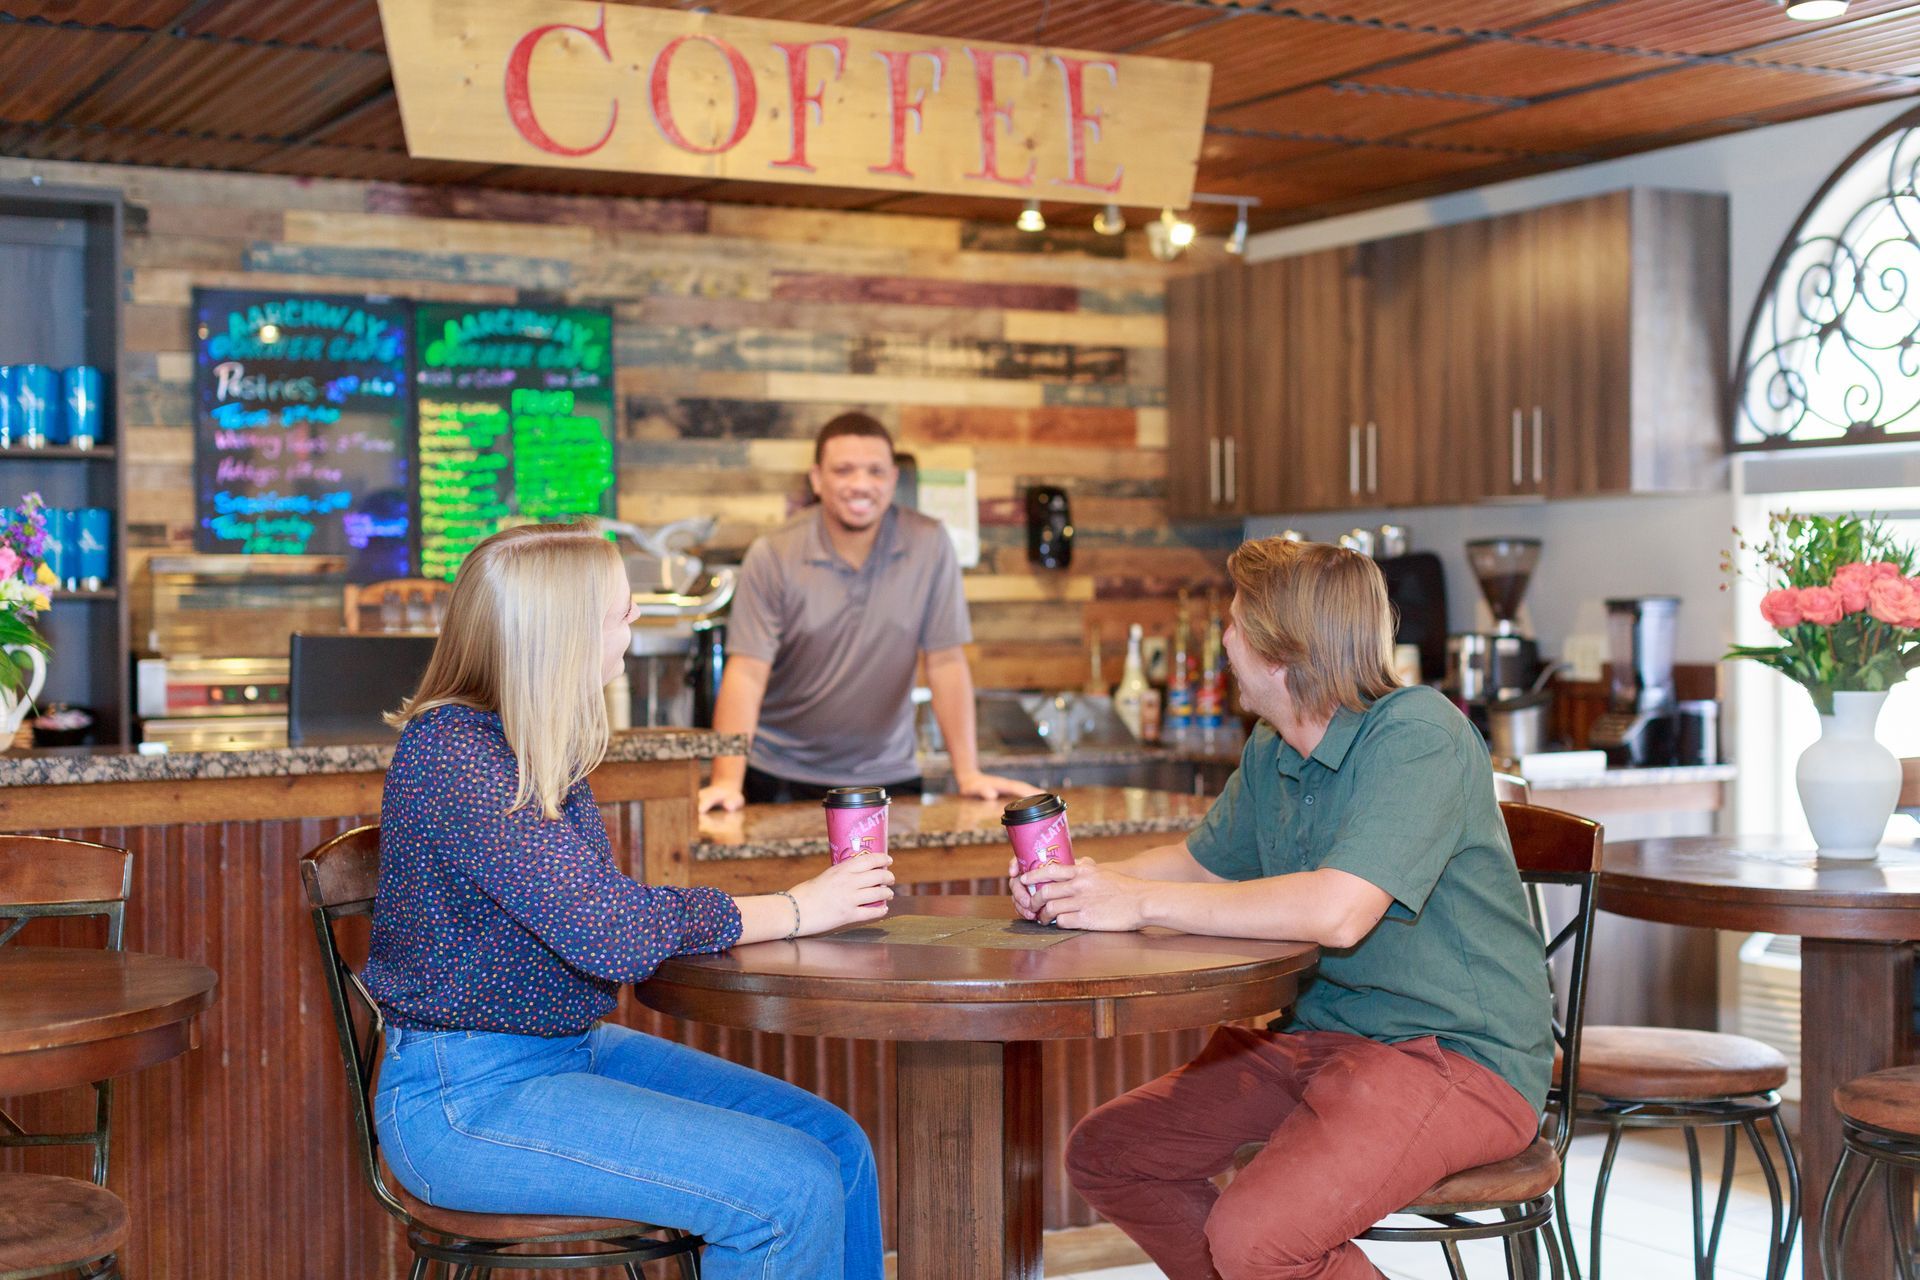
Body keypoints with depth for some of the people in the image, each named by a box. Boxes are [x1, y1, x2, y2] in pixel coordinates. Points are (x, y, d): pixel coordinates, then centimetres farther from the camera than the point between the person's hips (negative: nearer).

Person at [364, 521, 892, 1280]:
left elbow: (594, 910, 8)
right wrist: (795, 910, -14)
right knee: (792, 1190, -19)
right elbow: (609, 932, -24)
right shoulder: (452, 752, -21)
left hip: (570, 1047, 9)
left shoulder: (531, 742, 7)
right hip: (467, 1096, -9)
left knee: (838, 1145, 0)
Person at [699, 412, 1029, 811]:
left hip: (887, 776, 1)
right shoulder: (772, 555, -10)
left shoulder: (930, 546, -7)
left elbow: (946, 662, -5)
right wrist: (727, 781, -24)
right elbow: (747, 673, -14)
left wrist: (968, 774, -8)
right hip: (781, 777, -1)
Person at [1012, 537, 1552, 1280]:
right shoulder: (1271, 753, 9)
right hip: (1317, 1033, 9)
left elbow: (1337, 912, -30)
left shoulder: (1417, 733, -19)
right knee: (1103, 1156, 5)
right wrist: (1080, 883, 2)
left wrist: (1140, 901, -23)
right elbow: (1203, 862, 23)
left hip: (1455, 1054, -9)